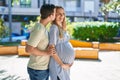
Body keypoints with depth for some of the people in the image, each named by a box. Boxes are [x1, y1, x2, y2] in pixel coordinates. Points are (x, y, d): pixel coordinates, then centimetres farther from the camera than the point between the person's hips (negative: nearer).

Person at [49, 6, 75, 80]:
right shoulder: (54, 28, -14)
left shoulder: (62, 28, 11)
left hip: (66, 63, 8)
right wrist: (62, 64, -16)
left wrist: (71, 60, 8)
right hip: (58, 64, -8)